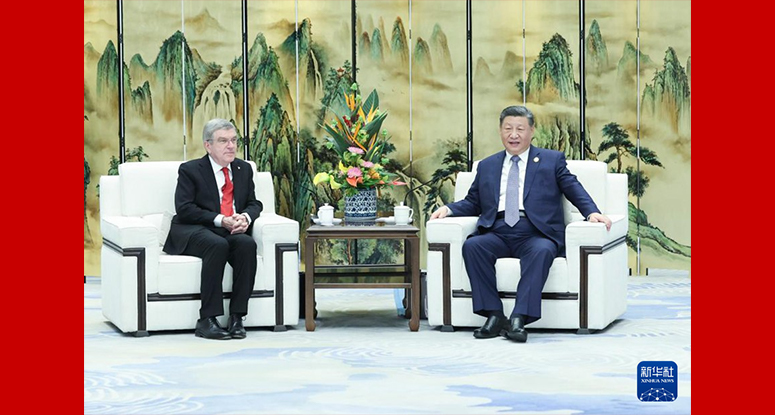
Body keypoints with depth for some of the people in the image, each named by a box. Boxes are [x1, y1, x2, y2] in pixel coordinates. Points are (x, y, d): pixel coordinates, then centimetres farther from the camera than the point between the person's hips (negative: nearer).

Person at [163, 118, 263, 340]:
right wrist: (220, 220, -17)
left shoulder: (244, 169, 18)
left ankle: (237, 317, -28)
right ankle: (207, 320, -36)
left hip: (232, 231, 4)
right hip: (191, 233, -4)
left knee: (247, 243, -31)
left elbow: (254, 203, 19)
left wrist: (245, 217, -7)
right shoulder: (190, 170, 2)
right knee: (218, 245, -37)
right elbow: (184, 209, -8)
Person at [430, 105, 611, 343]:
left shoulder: (552, 160, 17)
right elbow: (472, 202, 23)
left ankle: (519, 319, -41)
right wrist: (448, 209, 3)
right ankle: (494, 316, -27)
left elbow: (575, 190, 6)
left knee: (541, 251, -37)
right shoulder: (487, 166, 26)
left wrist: (592, 212, -14)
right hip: (497, 234, 3)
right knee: (472, 246, -29)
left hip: (536, 235, -3)